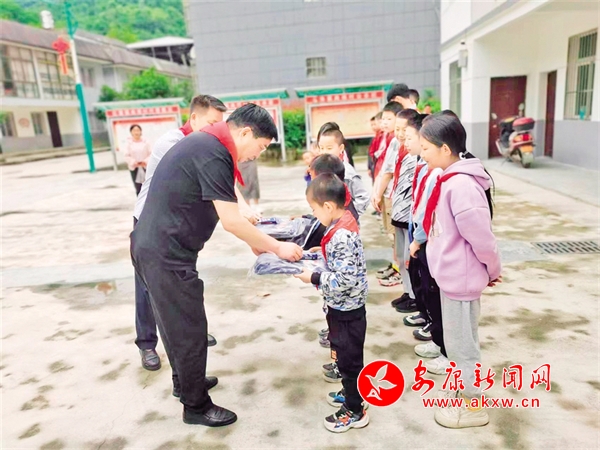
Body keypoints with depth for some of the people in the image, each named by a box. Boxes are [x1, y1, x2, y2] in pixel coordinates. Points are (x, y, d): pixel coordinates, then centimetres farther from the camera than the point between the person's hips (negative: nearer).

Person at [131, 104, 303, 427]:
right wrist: (277, 247, -9)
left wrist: (253, 240, 16)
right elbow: (231, 221, -20)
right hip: (166, 253, -10)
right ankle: (196, 406, 23)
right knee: (189, 329, 5)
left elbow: (221, 209, 17)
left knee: (176, 322, 24)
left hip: (154, 247, 10)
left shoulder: (204, 143, 12)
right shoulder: (213, 154, -20)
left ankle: (184, 381, 44)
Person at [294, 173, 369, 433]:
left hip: (346, 309, -10)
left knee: (349, 359, 7)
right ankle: (351, 394, 44)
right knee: (345, 354, 25)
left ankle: (355, 412, 25)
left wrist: (313, 278, -21)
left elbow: (344, 280, -30)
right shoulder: (343, 225, 2)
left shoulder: (341, 236, -28)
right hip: (343, 307, 10)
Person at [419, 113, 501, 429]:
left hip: (461, 278, -9)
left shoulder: (461, 185, -26)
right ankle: (462, 387, 44)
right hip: (451, 275, 9)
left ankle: (473, 405, 29)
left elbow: (481, 236, -22)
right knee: (456, 339, 24)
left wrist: (492, 271, -8)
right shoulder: (449, 179, 4)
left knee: (461, 343, 9)